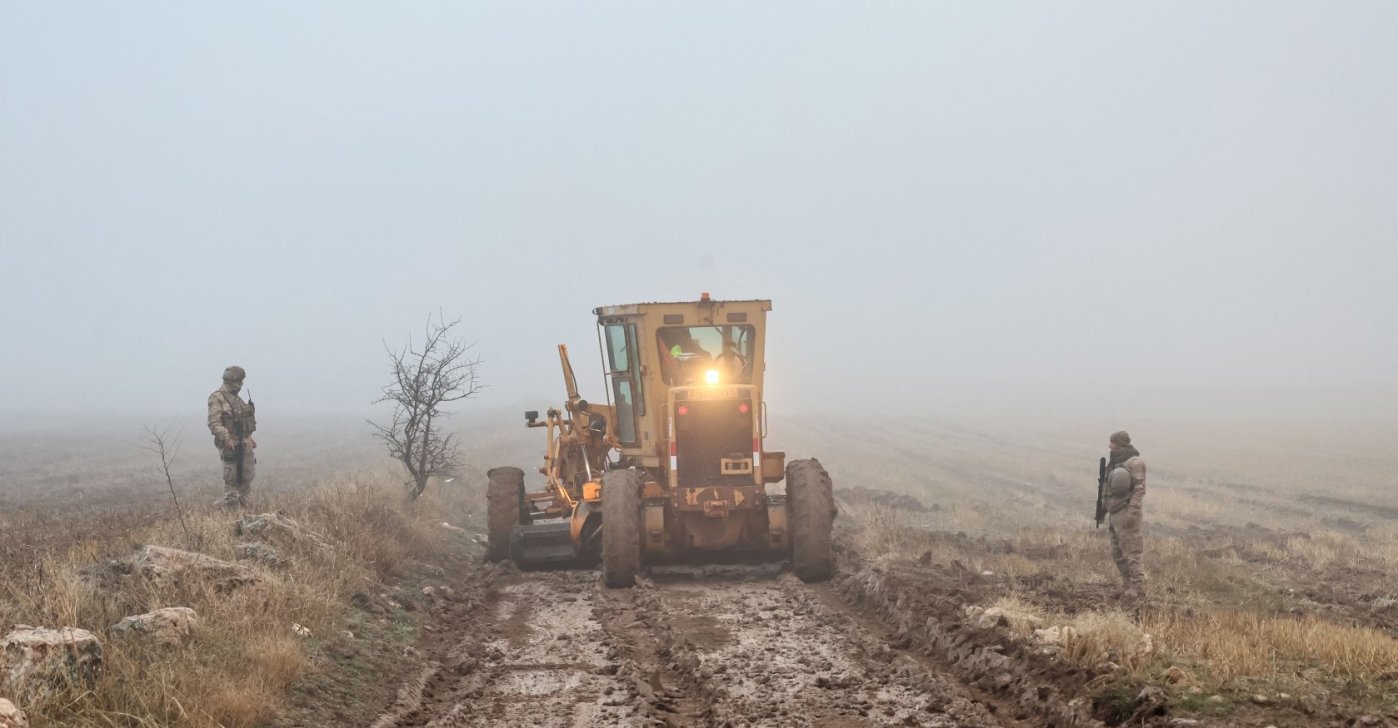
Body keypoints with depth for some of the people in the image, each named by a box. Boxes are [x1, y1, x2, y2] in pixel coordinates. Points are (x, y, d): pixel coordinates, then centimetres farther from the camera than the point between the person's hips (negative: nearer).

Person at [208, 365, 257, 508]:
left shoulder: (237, 399, 17)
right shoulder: (217, 398, -9)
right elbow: (214, 423, -17)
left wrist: (249, 438, 18)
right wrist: (226, 439, -23)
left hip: (244, 443, 8)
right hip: (230, 445, -8)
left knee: (247, 475, 10)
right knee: (231, 478, -5)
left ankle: (247, 506, 16)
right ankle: (231, 506, 0)